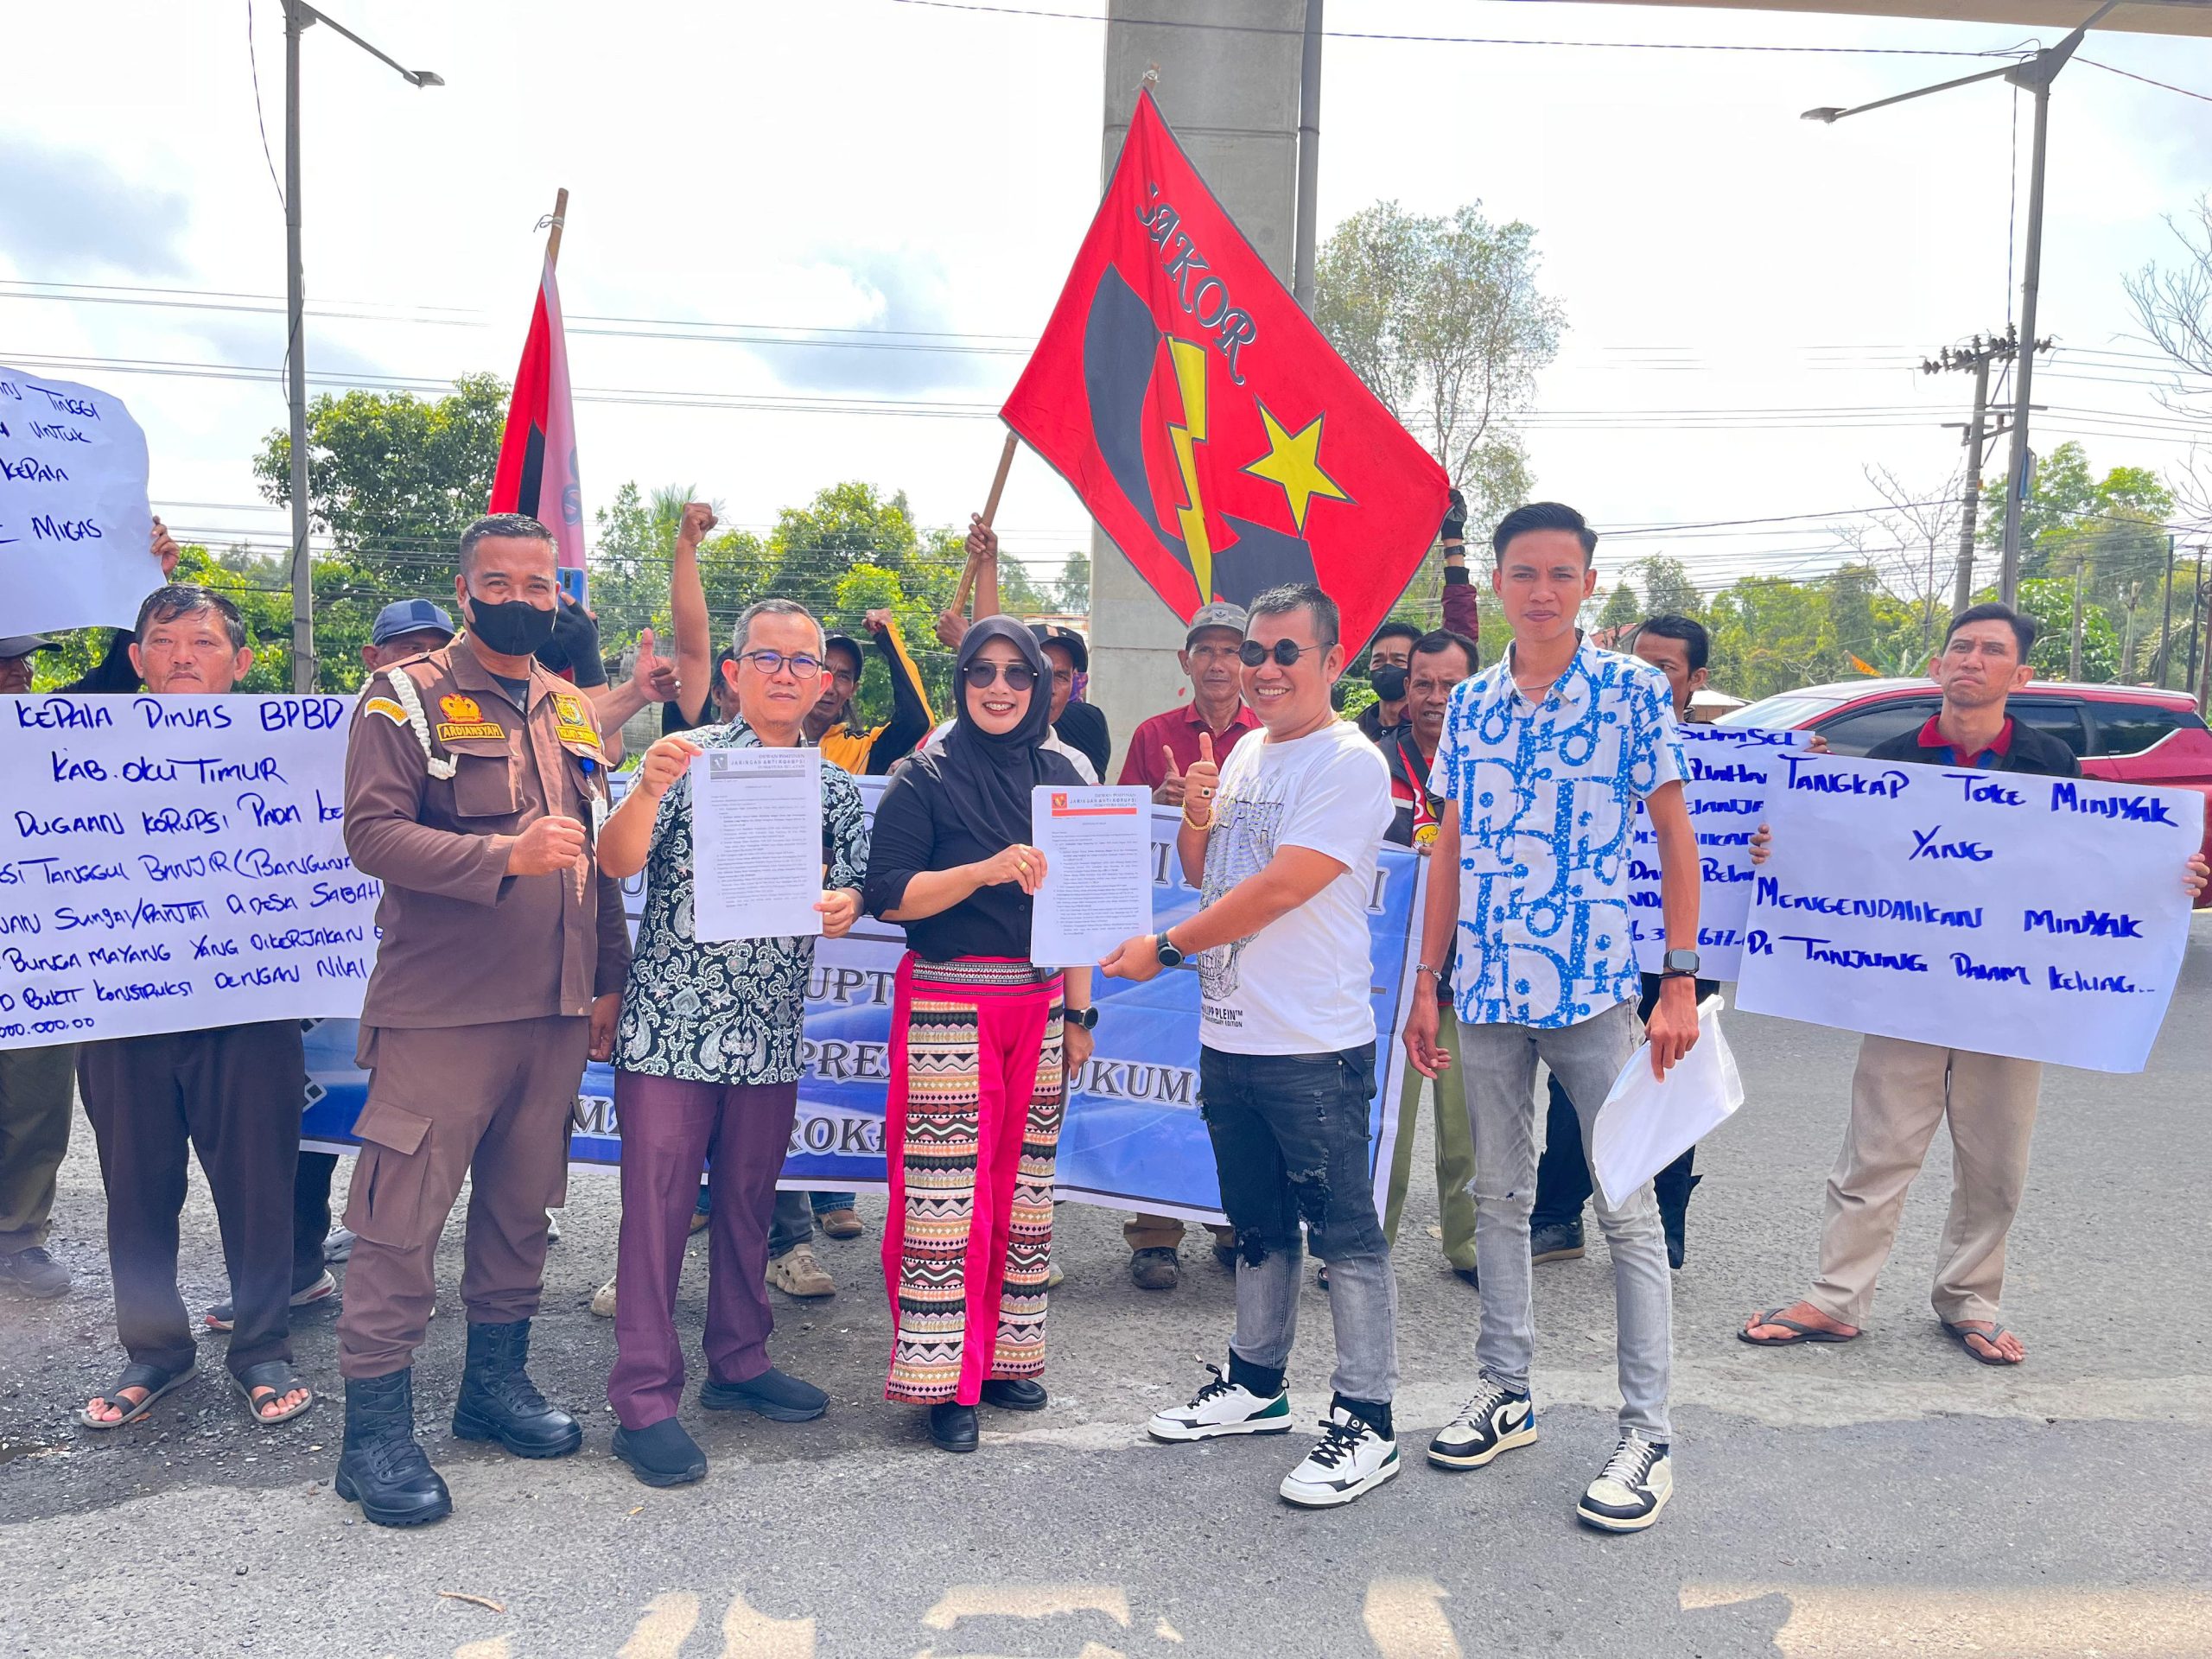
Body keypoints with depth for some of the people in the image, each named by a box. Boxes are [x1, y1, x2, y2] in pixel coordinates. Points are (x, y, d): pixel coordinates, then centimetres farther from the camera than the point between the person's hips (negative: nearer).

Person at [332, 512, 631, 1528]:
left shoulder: (572, 713, 14)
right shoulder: (405, 697, -4)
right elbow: (372, 833, -15)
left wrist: (609, 977, 16)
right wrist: (503, 854, -26)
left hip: (556, 1009, 6)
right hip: (438, 1012, -6)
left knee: (522, 1205, 15)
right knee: (403, 1215, -1)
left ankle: (496, 1382, 31)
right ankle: (375, 1432, 10)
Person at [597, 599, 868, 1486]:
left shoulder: (835, 789, 9)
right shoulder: (690, 758, -4)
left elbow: (854, 888, 11)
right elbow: (618, 862, -12)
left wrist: (840, 904, -12)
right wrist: (648, 790, -31)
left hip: (771, 1036, 5)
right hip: (669, 1027, -4)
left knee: (748, 1201, 16)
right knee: (658, 1206, 0)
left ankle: (739, 1362, 31)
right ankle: (645, 1399, 10)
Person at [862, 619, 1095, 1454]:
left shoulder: (1059, 775, 10)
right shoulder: (925, 776, -3)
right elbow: (887, 895, -11)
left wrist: (1079, 1011, 12)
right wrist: (985, 870, -23)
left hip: (1039, 1001, 5)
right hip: (948, 1002, -5)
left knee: (1025, 1182, 10)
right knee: (945, 1189, -4)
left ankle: (1008, 1356, 23)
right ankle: (945, 1380, 8)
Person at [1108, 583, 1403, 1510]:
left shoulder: (1350, 764, -13)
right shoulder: (1244, 753, 13)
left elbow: (1277, 891, -20)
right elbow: (1201, 875, 19)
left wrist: (1163, 948, -13)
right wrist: (1195, 816, -3)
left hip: (1313, 1047, -8)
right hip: (1229, 1035, 8)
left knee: (1343, 1233, 0)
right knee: (1257, 1224, 20)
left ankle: (1366, 1421, 11)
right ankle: (1256, 1383, 34)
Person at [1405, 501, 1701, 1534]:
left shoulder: (1634, 692, -3)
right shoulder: (1468, 704, 8)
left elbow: (1675, 837, -3)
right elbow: (1451, 849, 12)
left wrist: (1682, 981, -9)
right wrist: (1425, 983, 9)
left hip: (1597, 987, -4)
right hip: (1485, 992, 5)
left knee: (1628, 1208, 1)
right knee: (1499, 1195, 13)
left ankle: (1647, 1434, 11)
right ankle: (1505, 1392, 28)